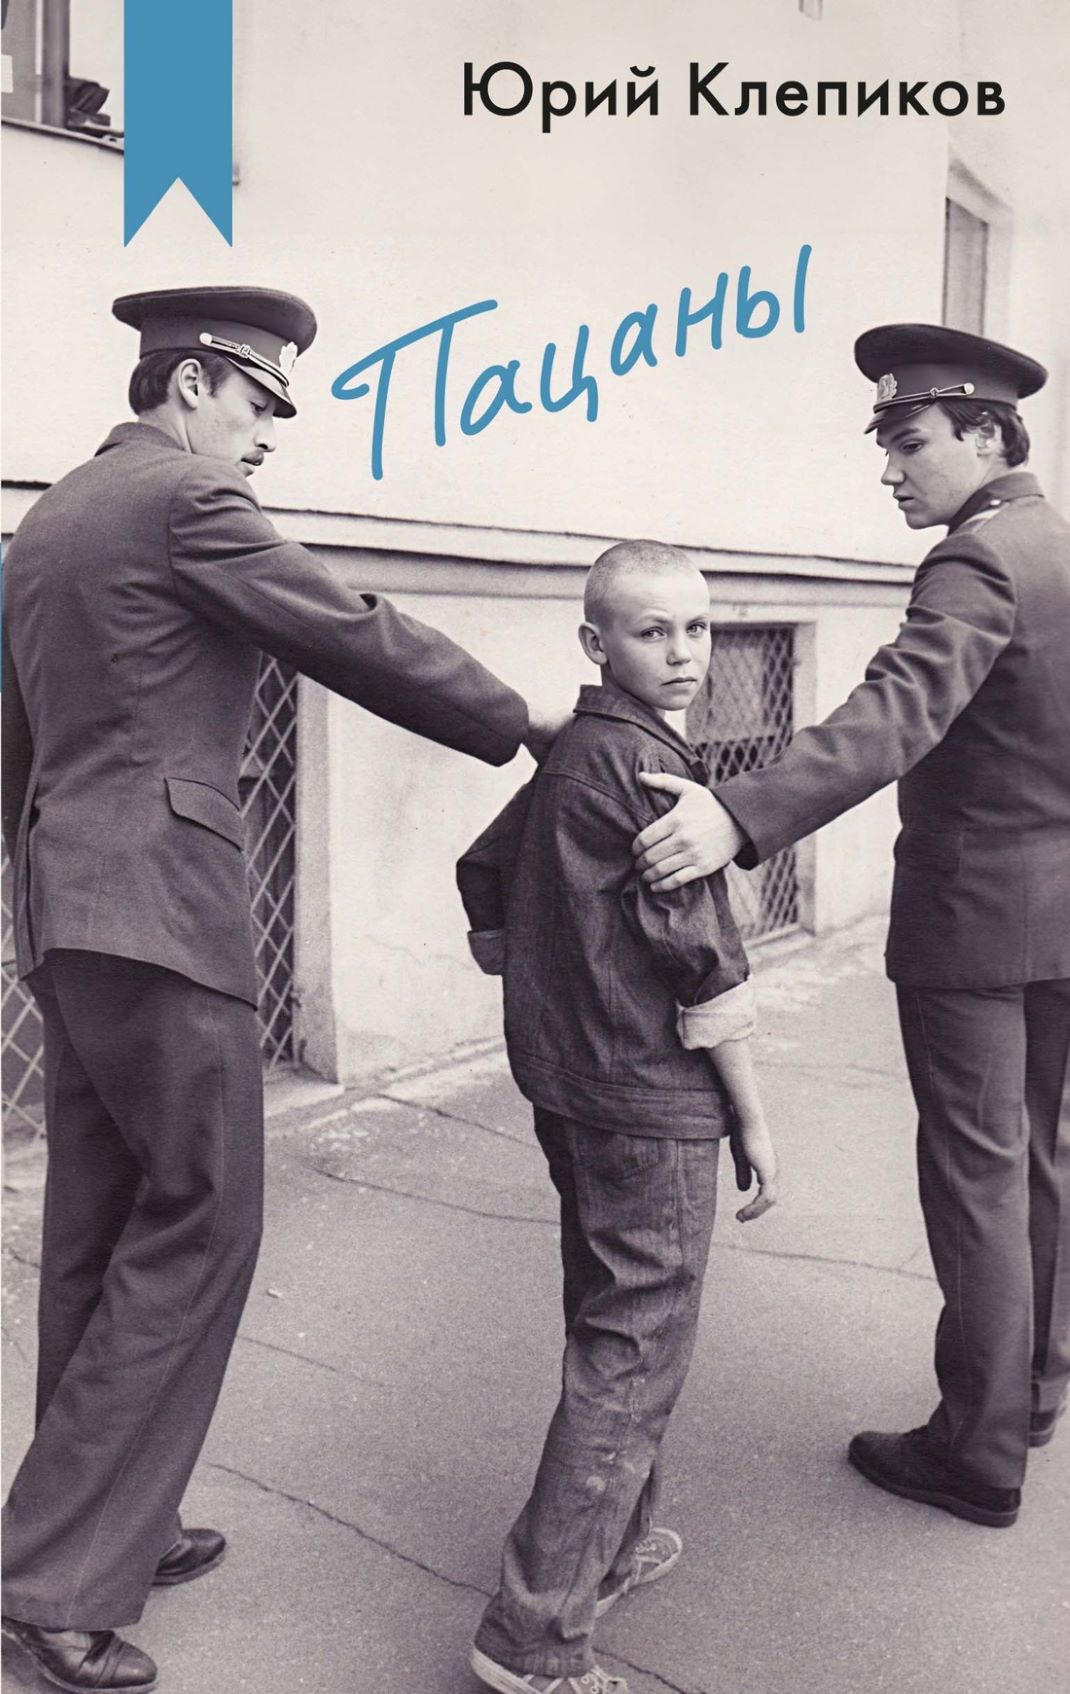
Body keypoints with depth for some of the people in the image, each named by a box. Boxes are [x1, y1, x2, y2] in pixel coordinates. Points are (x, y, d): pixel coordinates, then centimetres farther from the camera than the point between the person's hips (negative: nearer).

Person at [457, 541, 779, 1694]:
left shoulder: (565, 753, 9)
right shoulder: (644, 759, -17)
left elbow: (484, 882, 19)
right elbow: (701, 960, -18)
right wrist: (754, 1117, -10)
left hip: (569, 1087, 9)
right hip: (652, 1103, -9)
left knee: (607, 1327, 22)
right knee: (634, 1355, 0)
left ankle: (615, 1545, 39)